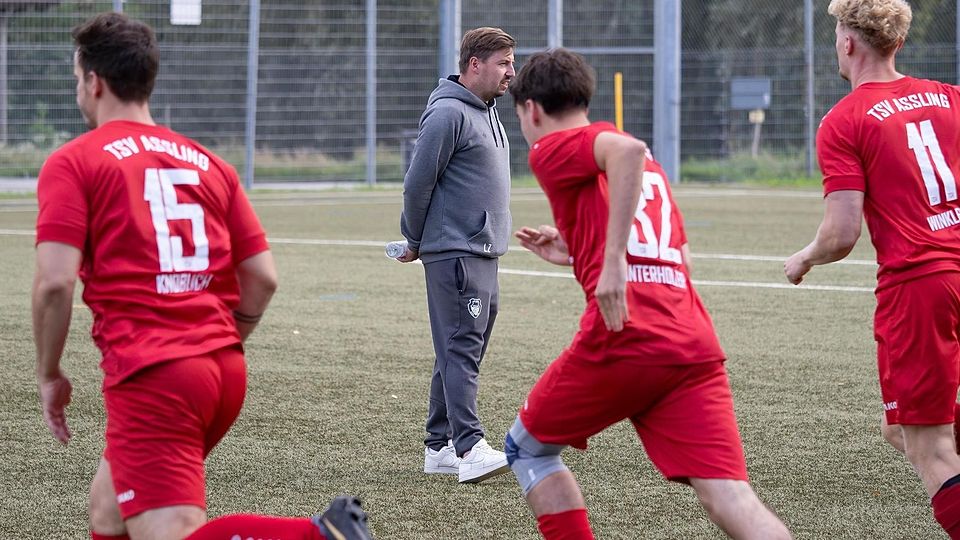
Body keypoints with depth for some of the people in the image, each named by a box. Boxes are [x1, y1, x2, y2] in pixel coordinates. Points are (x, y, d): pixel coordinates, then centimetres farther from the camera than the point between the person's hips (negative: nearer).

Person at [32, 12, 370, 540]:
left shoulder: (71, 163, 0)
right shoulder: (210, 163, 17)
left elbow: (54, 282, -11)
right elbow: (262, 278, 13)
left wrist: (49, 374, 3)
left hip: (150, 377, -7)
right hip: (226, 371, 7)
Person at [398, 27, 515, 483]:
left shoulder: (487, 111, 18)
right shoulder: (448, 114, -13)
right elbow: (418, 184, -12)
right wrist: (415, 242, -1)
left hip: (484, 253, 10)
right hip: (454, 253, -10)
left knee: (462, 351, 12)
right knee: (461, 349, -14)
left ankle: (439, 446, 17)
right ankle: (469, 448, -21)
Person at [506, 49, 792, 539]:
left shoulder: (553, 148, 6)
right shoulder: (650, 168, 29)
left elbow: (628, 149, -16)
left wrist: (613, 262, -21)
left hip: (623, 339, -6)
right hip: (696, 346, 6)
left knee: (527, 448, 20)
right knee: (729, 499, -9)